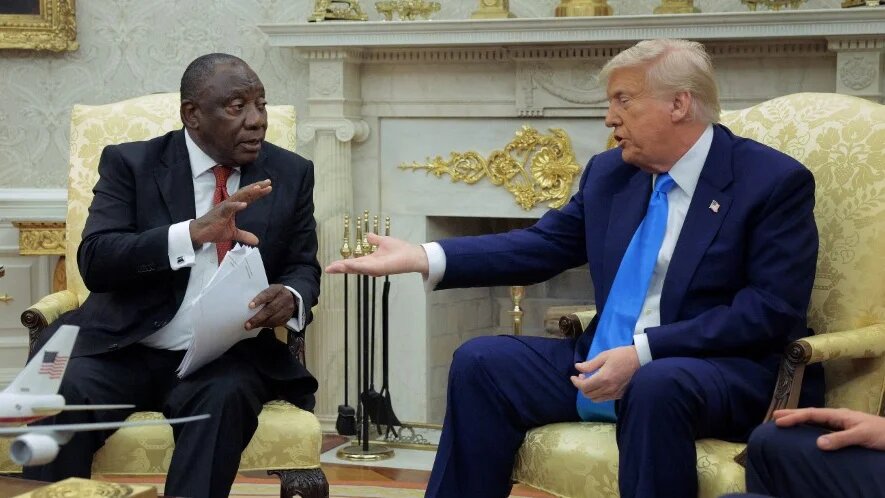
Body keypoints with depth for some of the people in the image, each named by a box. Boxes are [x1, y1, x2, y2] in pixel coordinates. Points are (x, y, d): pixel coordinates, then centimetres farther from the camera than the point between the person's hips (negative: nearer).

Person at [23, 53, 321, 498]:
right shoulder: (130, 163, 2)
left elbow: (303, 267, 12)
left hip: (227, 357, 1)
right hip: (125, 350, -1)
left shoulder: (291, 174, 9)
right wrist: (193, 233, -26)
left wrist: (291, 297, -15)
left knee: (227, 396, -34)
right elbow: (94, 262, -10)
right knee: (65, 395, -30)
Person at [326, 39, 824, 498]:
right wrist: (424, 257, -2)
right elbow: (541, 246, 12)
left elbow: (773, 309, -16)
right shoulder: (610, 172, 11)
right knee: (482, 361, -8)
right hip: (607, 364, 6)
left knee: (657, 386, -37)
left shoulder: (776, 182, -9)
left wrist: (644, 353, -23)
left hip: (725, 373, -6)